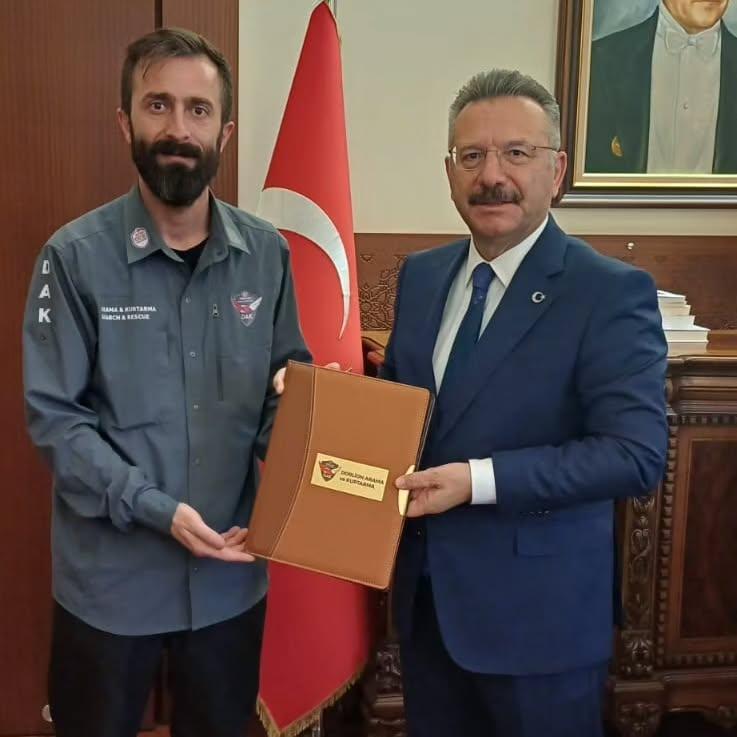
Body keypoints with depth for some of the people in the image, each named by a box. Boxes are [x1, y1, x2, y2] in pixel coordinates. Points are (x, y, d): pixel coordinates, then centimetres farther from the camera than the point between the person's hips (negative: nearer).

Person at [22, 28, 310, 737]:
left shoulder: (266, 253, -2)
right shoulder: (76, 256, -12)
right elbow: (54, 416, -13)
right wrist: (156, 508, -22)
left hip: (231, 570, 3)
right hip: (110, 575, -2)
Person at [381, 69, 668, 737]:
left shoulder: (612, 292, -15)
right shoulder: (420, 275, 5)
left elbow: (637, 453, -22)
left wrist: (479, 480, -27)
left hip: (537, 611, -5)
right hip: (425, 594, 6)